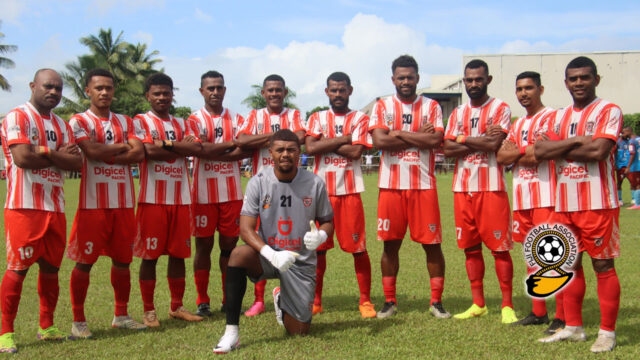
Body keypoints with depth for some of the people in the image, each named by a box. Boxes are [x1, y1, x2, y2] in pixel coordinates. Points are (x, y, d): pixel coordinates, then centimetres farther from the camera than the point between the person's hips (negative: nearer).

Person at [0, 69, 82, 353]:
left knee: (51, 267, 11)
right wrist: (59, 156, -5)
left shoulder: (61, 124, 16)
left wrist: (47, 152, -13)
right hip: (24, 207, -7)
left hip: (55, 208, 7)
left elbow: (77, 161, 3)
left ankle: (46, 327, 22)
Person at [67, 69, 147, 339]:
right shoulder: (79, 121, 1)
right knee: (84, 262, -1)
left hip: (124, 202, 4)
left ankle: (121, 315, 23)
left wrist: (104, 154, -10)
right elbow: (92, 151, -17)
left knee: (122, 260, 10)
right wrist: (123, 147, -3)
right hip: (93, 203, -4)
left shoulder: (126, 122, 14)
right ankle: (78, 321, 9)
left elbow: (139, 153, -3)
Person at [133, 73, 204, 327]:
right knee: (150, 255, -1)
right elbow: (149, 150, -16)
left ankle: (177, 307, 19)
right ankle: (149, 310, 9)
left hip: (181, 199, 5)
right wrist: (181, 146, -5)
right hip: (153, 199, -5)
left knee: (178, 253, 9)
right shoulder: (141, 121, 2)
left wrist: (166, 144, -10)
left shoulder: (181, 124, 17)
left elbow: (197, 148, -2)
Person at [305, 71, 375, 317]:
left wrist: (326, 143, -5)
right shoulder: (317, 118, 11)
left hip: (350, 191, -2)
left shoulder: (360, 119, 5)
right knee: (317, 248, 5)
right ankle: (315, 301, 16)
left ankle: (365, 301, 11)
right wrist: (342, 139, -7)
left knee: (359, 248, -1)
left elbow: (356, 151, -10)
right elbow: (310, 147, -6)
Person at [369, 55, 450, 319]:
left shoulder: (431, 106, 6)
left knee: (432, 243, 1)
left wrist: (399, 133, -8)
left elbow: (435, 140, -10)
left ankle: (436, 301, 13)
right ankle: (389, 301, 17)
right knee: (390, 244, 6)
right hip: (391, 186, 0)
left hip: (423, 186, 0)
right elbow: (379, 140, -10)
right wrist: (419, 137, -8)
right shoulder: (382, 106, 6)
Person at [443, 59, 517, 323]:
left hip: (491, 188, -5)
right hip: (462, 188, 5)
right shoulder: (458, 113, 14)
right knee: (470, 247, 9)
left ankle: (507, 305, 4)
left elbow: (494, 144, -16)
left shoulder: (500, 109, -1)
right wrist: (481, 141, -8)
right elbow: (447, 149, 1)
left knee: (500, 247, -3)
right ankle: (478, 304, 18)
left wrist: (463, 139, -4)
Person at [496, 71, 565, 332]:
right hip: (521, 196, 8)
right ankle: (538, 313, 20)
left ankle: (562, 317, -3)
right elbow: (501, 156, 9)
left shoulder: (551, 117, -5)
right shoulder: (518, 124, 20)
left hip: (546, 197, -8)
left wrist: (516, 153, 0)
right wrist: (526, 152, -7)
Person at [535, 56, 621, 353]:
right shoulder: (559, 117, 14)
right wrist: (575, 141, -11)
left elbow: (599, 150, -19)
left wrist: (559, 148, -7)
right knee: (571, 264, 12)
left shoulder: (609, 111, -4)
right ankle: (573, 327, 23)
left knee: (602, 265, -1)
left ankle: (607, 332, 8)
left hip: (597, 204, -6)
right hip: (565, 204, 6)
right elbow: (540, 151, 0)